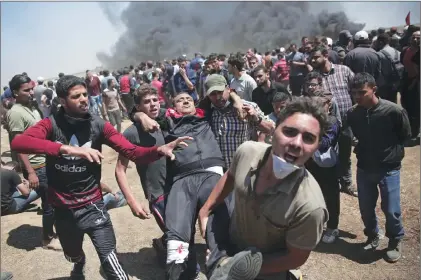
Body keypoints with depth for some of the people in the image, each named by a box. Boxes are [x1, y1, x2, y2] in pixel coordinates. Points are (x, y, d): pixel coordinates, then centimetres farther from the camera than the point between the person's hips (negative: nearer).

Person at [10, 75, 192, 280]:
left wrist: (159, 150, -40)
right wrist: (68, 149, -43)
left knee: (110, 263, -15)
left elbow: (132, 151, -19)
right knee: (72, 255, 28)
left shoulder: (98, 125, -10)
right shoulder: (51, 124, -11)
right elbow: (17, 143, -30)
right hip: (62, 208, 2)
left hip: (91, 205, -2)